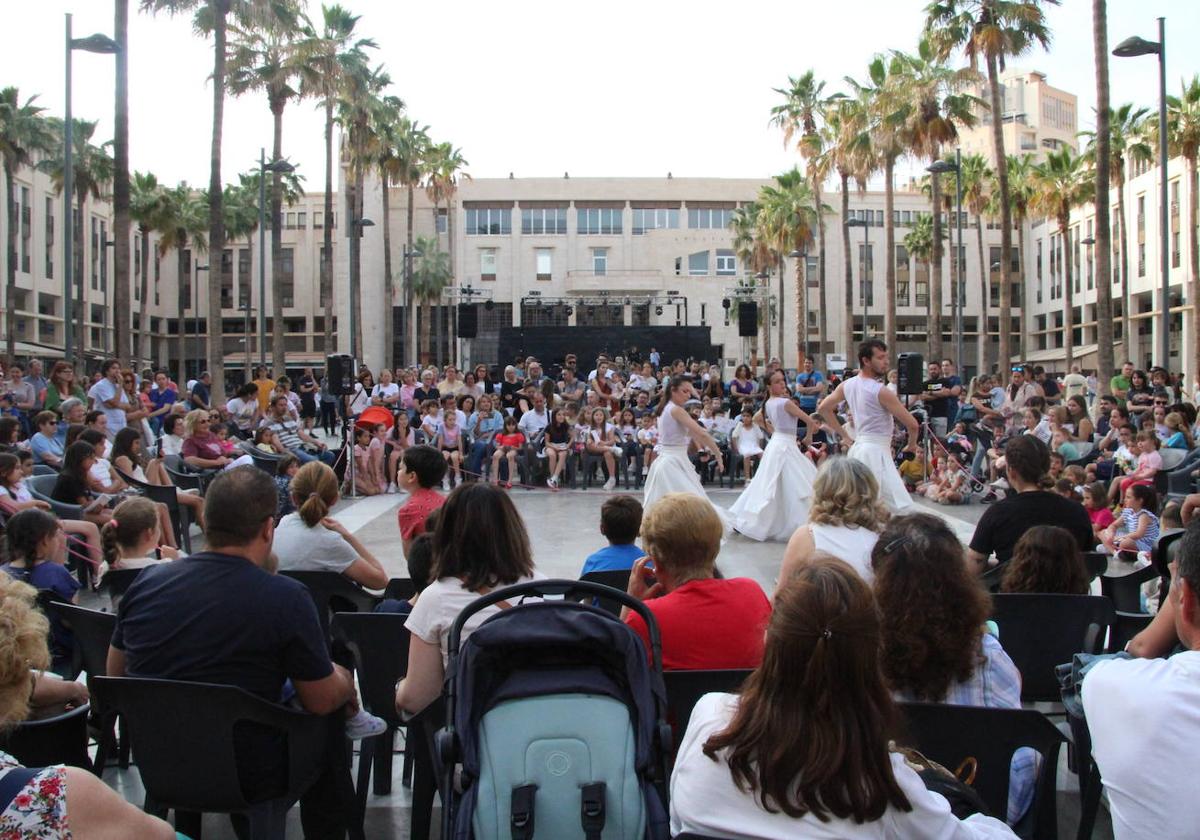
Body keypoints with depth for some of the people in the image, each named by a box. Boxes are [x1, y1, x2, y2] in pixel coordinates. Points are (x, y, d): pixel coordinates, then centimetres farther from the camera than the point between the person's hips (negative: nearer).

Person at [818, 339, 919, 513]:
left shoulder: (847, 385, 5)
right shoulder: (880, 391, -16)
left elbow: (823, 409, 16)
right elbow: (912, 425, -13)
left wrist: (845, 436, 17)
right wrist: (911, 446, 7)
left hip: (858, 447, 9)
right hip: (876, 452, -9)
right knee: (900, 508, -10)